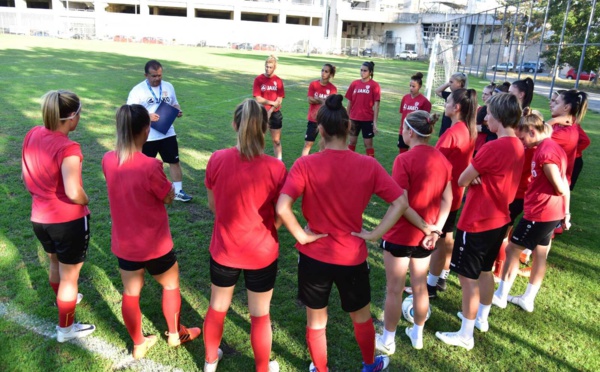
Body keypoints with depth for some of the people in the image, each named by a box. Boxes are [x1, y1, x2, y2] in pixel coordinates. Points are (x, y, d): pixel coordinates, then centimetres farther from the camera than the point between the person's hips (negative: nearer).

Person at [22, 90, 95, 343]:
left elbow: (26, 176, 9)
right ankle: (66, 329, 29)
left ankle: (62, 299, 57)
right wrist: (86, 201, -13)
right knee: (69, 275, 12)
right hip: (68, 220, -7)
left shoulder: (32, 135, -3)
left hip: (39, 217, 7)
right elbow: (73, 193, -33)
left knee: (55, 264, 31)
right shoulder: (68, 148, -26)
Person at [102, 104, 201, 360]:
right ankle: (175, 334, 40)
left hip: (124, 243, 5)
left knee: (130, 293, 19)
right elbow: (169, 197, -12)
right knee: (171, 285, 21)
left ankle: (139, 345, 37)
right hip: (154, 244, -5)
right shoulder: (149, 166, -28)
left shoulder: (108, 160, -9)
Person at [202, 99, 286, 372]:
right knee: (260, 315, 18)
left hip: (223, 250, 2)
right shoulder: (275, 168, -20)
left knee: (217, 307, 25)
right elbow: (279, 218, -12)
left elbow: (212, 205, 0)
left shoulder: (217, 159, -14)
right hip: (262, 254, -2)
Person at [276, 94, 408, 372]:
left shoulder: (305, 165, -17)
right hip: (352, 257, 2)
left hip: (314, 256, -1)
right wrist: (375, 234, -6)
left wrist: (301, 236, -12)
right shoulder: (368, 165, -11)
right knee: (362, 317, 27)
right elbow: (400, 203, -11)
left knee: (316, 320, 22)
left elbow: (282, 207, -26)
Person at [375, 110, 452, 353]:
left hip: (400, 235, -6)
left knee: (394, 290, 9)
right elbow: (447, 199, 2)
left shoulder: (405, 159, -19)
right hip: (426, 236, 6)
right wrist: (435, 228, -2)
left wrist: (426, 227, -10)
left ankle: (387, 340, 24)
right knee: (420, 287, 20)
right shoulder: (441, 158, 1)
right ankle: (417, 335, 38)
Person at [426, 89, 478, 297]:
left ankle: (431, 285, 15)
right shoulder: (470, 131, 3)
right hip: (456, 192, 8)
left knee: (438, 240, 2)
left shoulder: (451, 133, -23)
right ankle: (441, 278, 34)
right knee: (447, 236, 19)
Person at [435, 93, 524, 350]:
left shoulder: (493, 147, -24)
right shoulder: (518, 147, 3)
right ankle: (482, 318, 42)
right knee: (485, 272, 24)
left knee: (468, 278, 4)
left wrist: (472, 176, 2)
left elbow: (462, 181, -17)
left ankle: (465, 335, 16)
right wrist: (478, 175, -9)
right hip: (499, 220, 9)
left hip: (477, 223, -9)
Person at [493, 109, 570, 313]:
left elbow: (561, 188, -20)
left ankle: (501, 296, 17)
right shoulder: (552, 146, 9)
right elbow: (563, 186, 13)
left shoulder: (545, 152, -23)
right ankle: (528, 299, 28)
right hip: (551, 213, 10)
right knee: (540, 254, 16)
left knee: (512, 249, 4)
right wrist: (565, 213, 17)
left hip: (539, 212, -10)